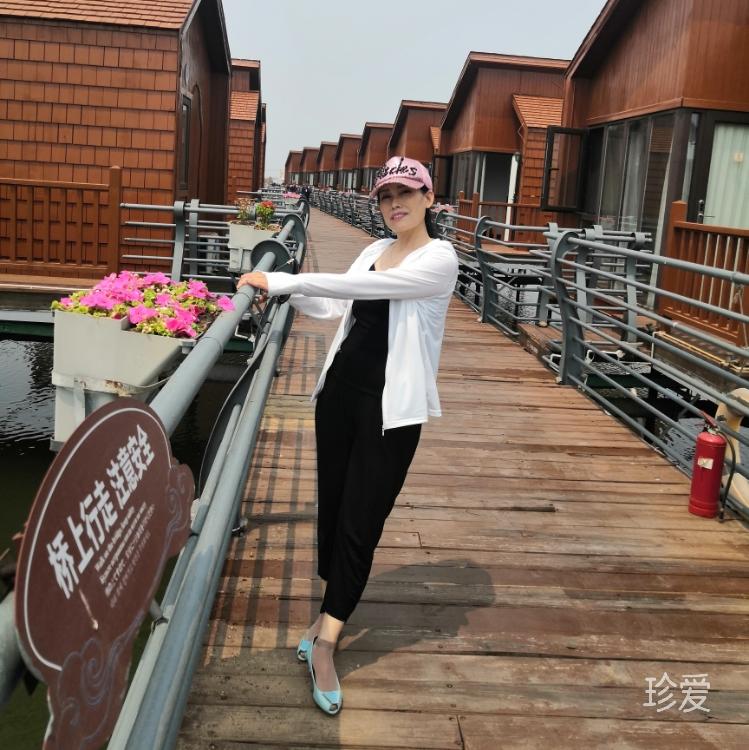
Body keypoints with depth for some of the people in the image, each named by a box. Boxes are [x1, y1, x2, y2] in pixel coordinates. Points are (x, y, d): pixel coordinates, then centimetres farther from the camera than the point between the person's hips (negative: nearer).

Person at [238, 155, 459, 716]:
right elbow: (337, 305, 16)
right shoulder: (375, 250, 11)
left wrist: (282, 281, -22)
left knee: (360, 523, -2)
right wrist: (284, 292, 0)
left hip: (391, 407, -7)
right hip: (340, 391, 7)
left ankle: (325, 642, 10)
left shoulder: (440, 258, -12)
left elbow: (358, 287, -23)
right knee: (331, 507, 12)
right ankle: (332, 615, 30)